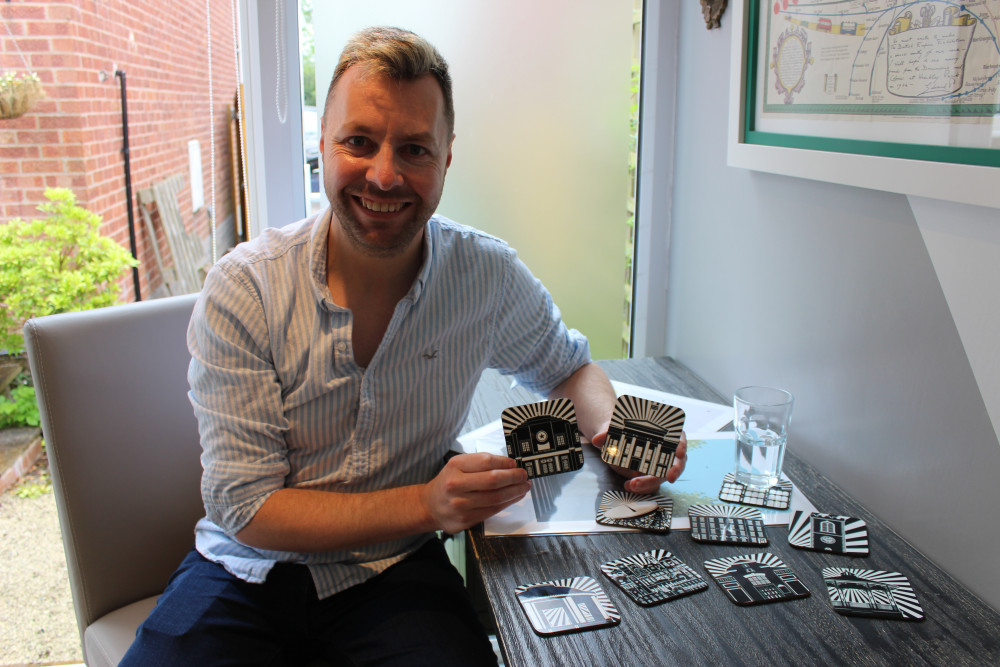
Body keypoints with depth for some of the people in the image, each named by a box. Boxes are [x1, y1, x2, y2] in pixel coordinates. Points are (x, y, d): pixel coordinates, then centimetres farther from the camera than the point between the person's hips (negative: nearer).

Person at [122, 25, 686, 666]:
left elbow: (568, 368, 10)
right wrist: (426, 505, -27)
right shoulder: (241, 289, -15)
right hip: (250, 568, 0)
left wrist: (620, 433, -12)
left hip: (396, 569, 1)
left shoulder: (490, 276, -10)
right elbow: (246, 508, -15)